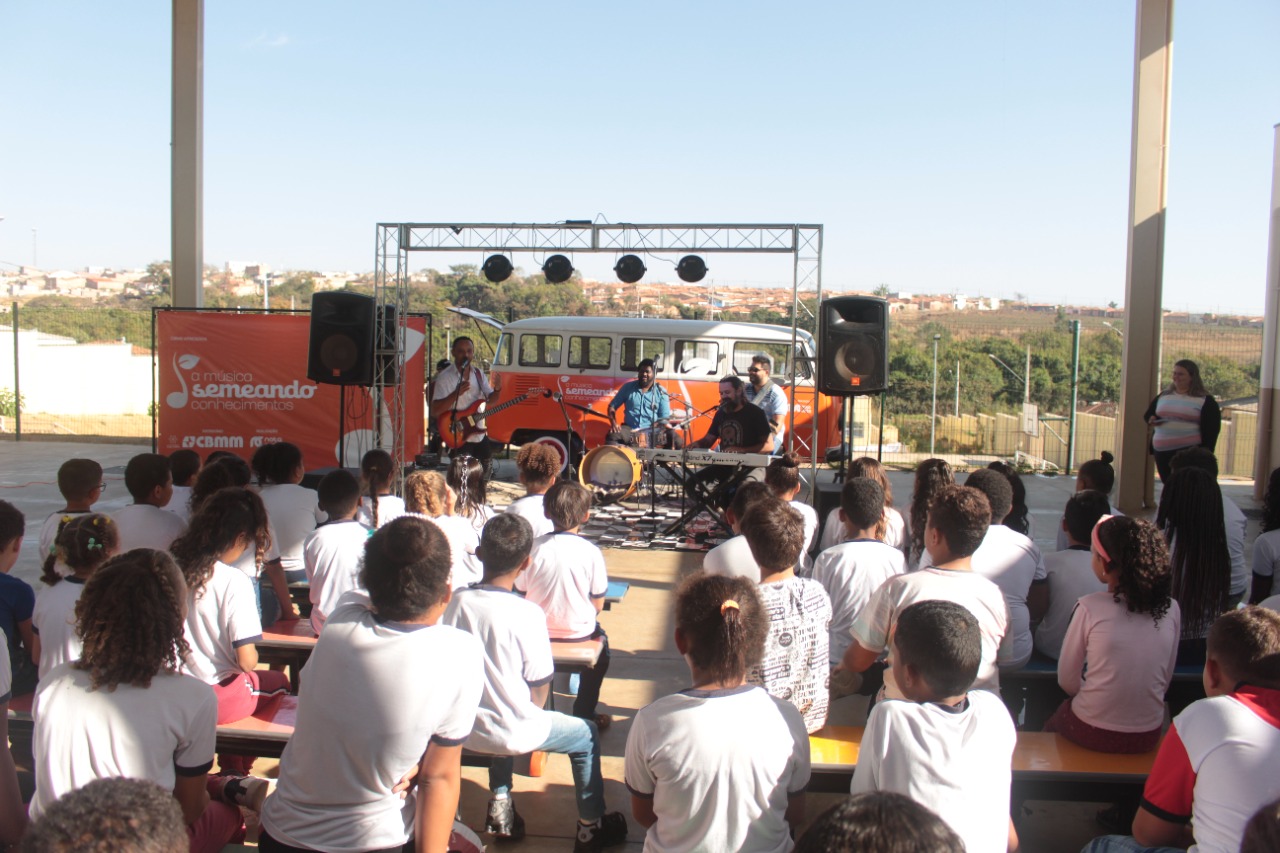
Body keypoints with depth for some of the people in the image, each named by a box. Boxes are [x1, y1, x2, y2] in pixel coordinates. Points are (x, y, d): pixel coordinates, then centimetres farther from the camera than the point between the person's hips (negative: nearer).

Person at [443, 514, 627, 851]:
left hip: (462, 729, 5)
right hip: (512, 734, -5)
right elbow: (540, 685, -15)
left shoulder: (455, 602, -11)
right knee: (587, 735, 20)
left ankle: (500, 802, 35)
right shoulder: (527, 614, -24)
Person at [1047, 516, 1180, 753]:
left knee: (1052, 721, 26)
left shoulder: (1090, 608, -17)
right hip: (1149, 736, 4)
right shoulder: (1171, 609, -6)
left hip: (1093, 733, -4)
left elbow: (1067, 681, -7)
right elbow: (1165, 680, 5)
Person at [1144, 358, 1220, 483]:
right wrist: (1151, 420, -2)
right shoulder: (1163, 395, 15)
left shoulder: (1205, 401, -1)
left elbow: (1212, 430, -5)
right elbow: (1148, 414, 23)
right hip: (1162, 452, 6)